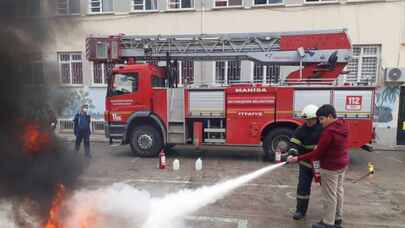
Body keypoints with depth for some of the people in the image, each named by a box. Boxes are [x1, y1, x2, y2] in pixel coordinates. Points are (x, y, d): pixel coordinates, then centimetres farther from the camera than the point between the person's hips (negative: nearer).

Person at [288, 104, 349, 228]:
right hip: (342, 164, 9)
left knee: (329, 195, 4)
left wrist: (298, 159, -20)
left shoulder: (329, 132, -27)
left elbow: (318, 153, -23)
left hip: (330, 167, -9)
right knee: (338, 191, 21)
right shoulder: (343, 127, 1)